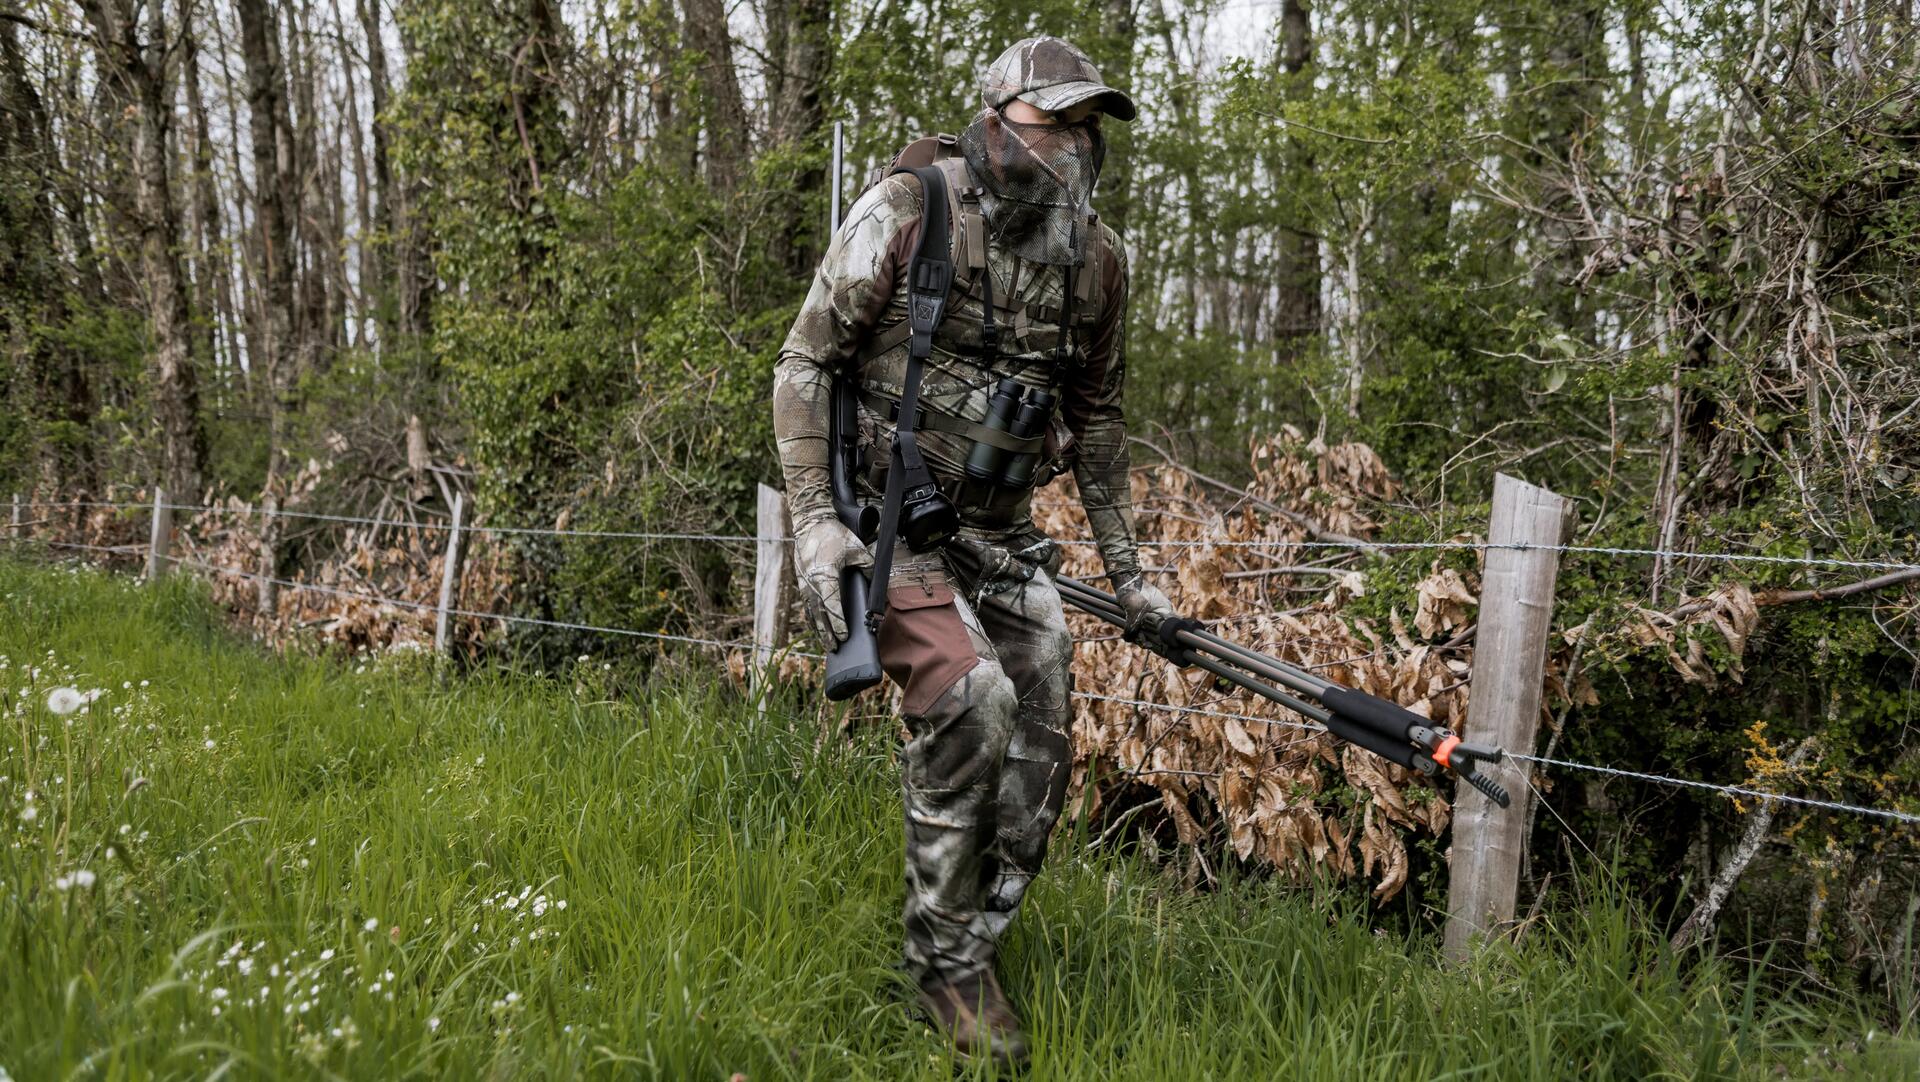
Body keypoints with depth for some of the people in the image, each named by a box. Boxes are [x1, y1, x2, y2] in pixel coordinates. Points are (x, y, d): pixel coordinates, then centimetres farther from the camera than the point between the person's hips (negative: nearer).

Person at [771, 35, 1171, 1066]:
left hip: (1003, 535, 6)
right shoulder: (905, 215, -12)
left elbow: (1096, 414, 15)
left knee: (1038, 760, 1)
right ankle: (945, 963, -6)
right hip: (885, 522, -5)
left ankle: (972, 949, 23)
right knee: (969, 700, -27)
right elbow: (804, 364, -8)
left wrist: (1125, 567, 15)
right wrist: (813, 518, -18)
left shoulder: (1095, 259, 3)